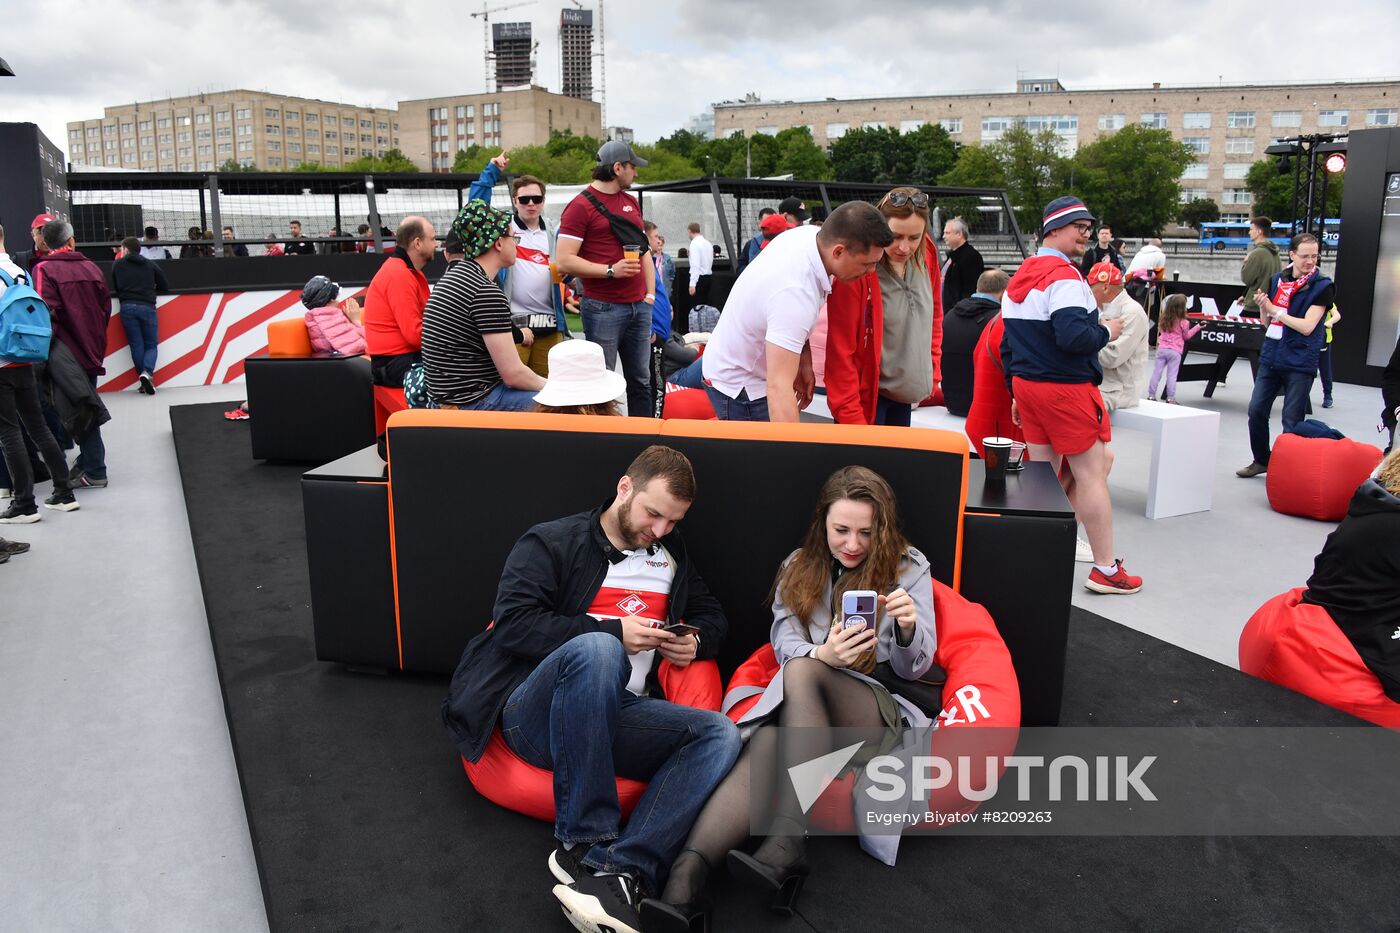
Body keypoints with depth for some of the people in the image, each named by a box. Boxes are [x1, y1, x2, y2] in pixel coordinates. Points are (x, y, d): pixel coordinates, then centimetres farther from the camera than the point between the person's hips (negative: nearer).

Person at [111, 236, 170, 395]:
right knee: (151, 344, 6)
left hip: (127, 306, 0)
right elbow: (165, 288, 15)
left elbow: (114, 288, 17)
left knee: (136, 345, 5)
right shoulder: (150, 265, 14)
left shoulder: (117, 265, 14)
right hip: (147, 306, 0)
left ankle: (144, 381, -1)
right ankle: (147, 372, -20)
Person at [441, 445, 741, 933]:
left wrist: (696, 642, 6)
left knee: (719, 734, -24)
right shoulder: (552, 542, 4)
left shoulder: (673, 557, 20)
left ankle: (622, 872, -39)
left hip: (615, 718, 5)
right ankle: (584, 847, -30)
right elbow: (513, 623, -9)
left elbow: (713, 618, 31)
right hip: (535, 714, -4)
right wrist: (613, 631, -12)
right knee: (595, 648, -39)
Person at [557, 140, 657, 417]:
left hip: (639, 307, 7)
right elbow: (564, 262, -13)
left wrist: (650, 293, 12)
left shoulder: (631, 202, 17)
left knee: (641, 381, 11)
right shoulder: (581, 205, -6)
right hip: (604, 308, -7)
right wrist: (610, 270, -18)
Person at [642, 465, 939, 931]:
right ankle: (687, 875, -54)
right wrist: (823, 655, -24)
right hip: (802, 711, 2)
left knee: (801, 672, -34)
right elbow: (784, 644, 0)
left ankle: (785, 844, -45)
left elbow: (913, 668, 4)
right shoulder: (799, 566, 13)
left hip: (881, 711, -2)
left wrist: (909, 629, -21)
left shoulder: (909, 567, 7)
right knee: (766, 746, -35)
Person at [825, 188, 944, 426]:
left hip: (903, 396, 6)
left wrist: (933, 371, 10)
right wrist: (851, 418, -21)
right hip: (865, 395, -6)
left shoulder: (926, 255, -2)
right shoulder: (857, 268, -21)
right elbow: (841, 349, -20)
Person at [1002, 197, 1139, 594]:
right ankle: (1106, 570, 4)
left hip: (1026, 384, 9)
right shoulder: (1064, 276, -16)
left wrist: (1016, 391, 21)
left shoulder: (1018, 278, 14)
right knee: (1091, 473, -1)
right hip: (1066, 388, -9)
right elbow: (1073, 337, -27)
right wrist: (1106, 332, -8)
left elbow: (1007, 343, 16)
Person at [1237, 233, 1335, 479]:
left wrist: (1275, 310, -11)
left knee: (1292, 421, -1)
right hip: (1271, 357, 5)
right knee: (1256, 410, 8)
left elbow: (1307, 326, -16)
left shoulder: (1322, 287, -8)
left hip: (1300, 364, -5)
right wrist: (1263, 306, -5)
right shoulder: (1278, 280, 7)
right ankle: (1261, 460, 26)